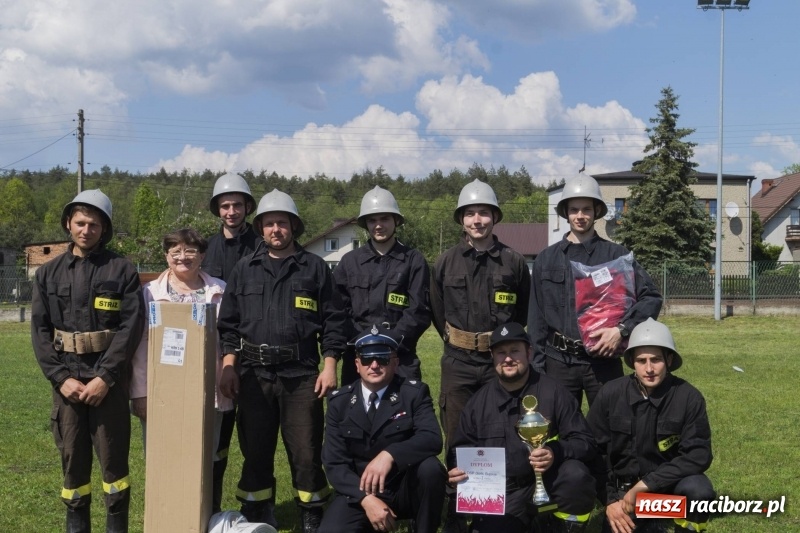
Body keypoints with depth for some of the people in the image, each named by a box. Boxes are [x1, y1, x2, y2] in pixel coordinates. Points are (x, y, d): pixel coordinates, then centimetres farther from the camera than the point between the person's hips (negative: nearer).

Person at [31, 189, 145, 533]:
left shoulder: (122, 271, 0)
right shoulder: (48, 274, 9)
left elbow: (132, 326, -7)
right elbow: (40, 330, 4)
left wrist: (104, 377, -14)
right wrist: (61, 377, -9)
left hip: (108, 380, -2)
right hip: (66, 379, 3)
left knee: (113, 458, 2)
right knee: (72, 459, 8)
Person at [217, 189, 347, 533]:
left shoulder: (315, 268, 5)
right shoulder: (244, 270, 11)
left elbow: (332, 321, 3)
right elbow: (228, 323, 11)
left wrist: (329, 366, -5)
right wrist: (228, 366, 1)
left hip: (301, 374, -2)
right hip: (254, 374, 2)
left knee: (306, 450, 1)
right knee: (255, 450, 8)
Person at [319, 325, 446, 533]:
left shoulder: (414, 393, -5)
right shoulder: (339, 401, 0)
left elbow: (432, 439, -21)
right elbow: (334, 462, -5)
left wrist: (389, 455, -38)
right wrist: (366, 499, -22)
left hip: (406, 489, -1)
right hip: (359, 492, 1)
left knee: (429, 467, -32)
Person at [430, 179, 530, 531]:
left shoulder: (514, 262, -1)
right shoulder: (446, 263, 2)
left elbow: (523, 314, 11)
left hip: (499, 363, -1)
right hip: (458, 363, 1)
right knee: (456, 442, 4)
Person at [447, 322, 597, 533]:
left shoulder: (553, 393, -1)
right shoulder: (478, 402, 8)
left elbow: (585, 442, -5)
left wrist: (556, 453, -26)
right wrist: (460, 470, -5)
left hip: (547, 483, -2)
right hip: (500, 493, 2)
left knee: (575, 475, -33)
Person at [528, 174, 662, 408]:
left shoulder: (615, 254, 1)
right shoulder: (546, 259, 7)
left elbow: (651, 297, -4)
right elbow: (537, 318, 8)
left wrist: (622, 330, -16)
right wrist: (537, 367, 5)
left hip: (603, 359, -2)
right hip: (559, 362, 2)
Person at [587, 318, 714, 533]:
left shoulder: (689, 397, -15)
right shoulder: (611, 393, -11)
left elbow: (698, 455, -18)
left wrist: (645, 485, -24)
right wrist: (610, 500, -13)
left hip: (667, 483, -2)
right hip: (622, 487, 2)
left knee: (699, 490, -32)